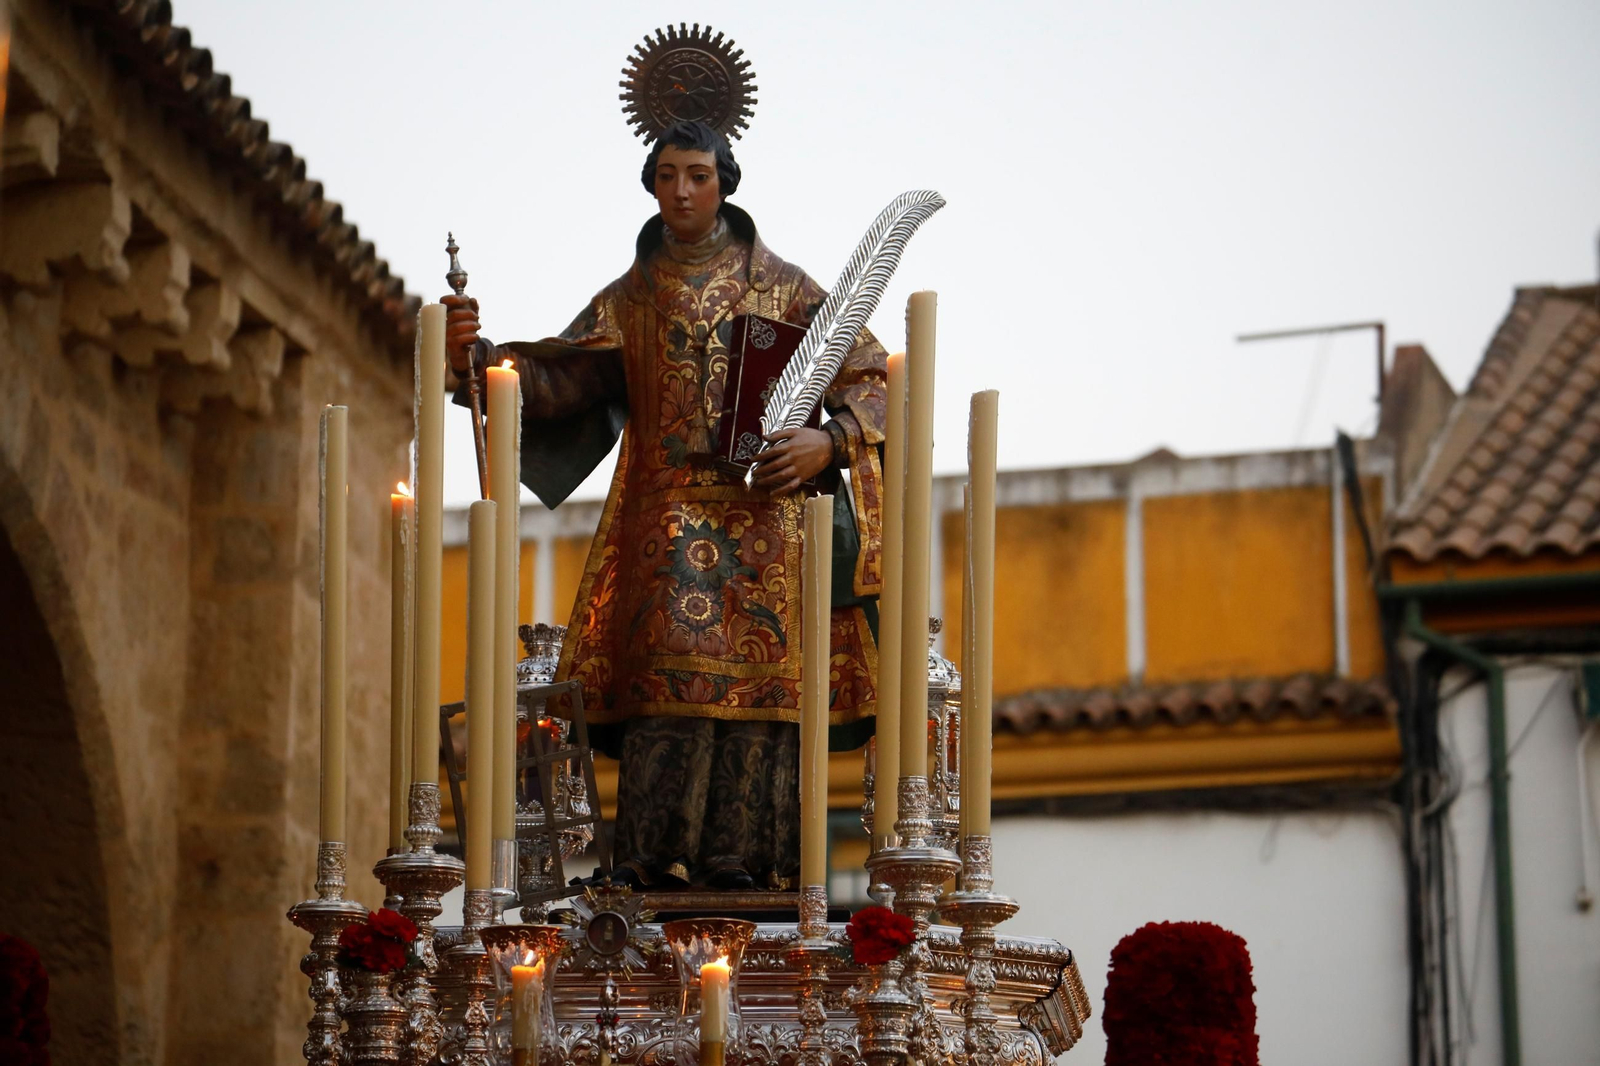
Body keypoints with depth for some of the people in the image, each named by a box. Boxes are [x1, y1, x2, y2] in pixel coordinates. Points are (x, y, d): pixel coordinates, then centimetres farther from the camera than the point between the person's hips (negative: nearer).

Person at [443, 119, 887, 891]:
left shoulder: (780, 286, 12)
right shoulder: (630, 299, 16)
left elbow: (865, 373, 9)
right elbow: (558, 378, 5)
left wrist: (828, 444, -9)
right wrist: (477, 356, -12)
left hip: (762, 515, -1)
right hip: (665, 520, 1)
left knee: (756, 674, -11)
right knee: (667, 672, -13)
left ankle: (742, 854, -12)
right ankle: (657, 852, -16)